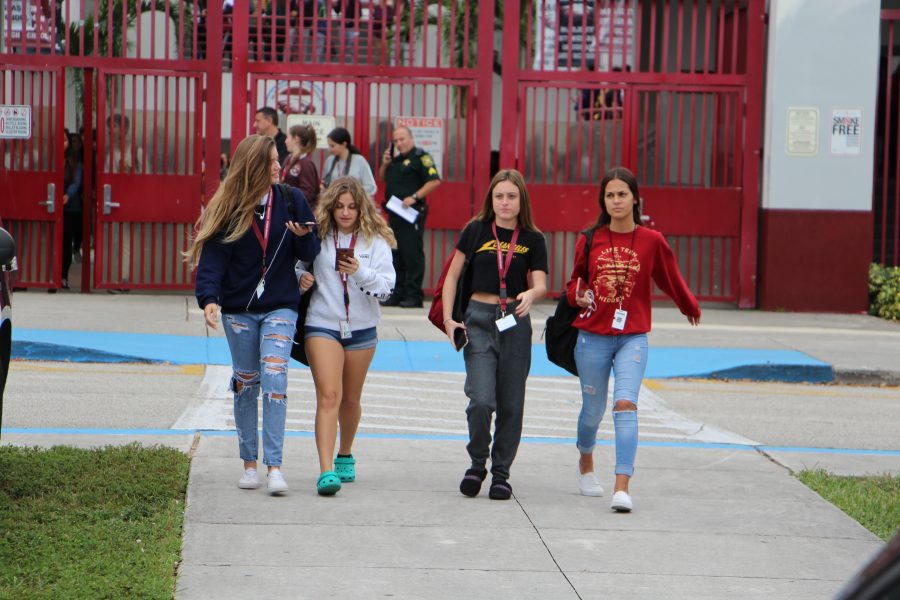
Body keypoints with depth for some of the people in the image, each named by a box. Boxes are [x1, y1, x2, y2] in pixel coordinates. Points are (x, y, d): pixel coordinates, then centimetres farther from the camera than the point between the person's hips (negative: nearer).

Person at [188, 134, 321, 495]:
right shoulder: (227, 208, -4)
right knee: (246, 384, 9)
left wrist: (303, 237, -20)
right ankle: (249, 463, 21)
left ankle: (274, 465, -13)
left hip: (280, 307, 0)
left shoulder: (291, 201, 0)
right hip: (238, 310, 1)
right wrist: (208, 298, -25)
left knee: (274, 379, -14)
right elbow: (212, 256, -10)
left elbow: (310, 254, 3)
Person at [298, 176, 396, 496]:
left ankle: (345, 455, 40)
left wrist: (360, 272, -26)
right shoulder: (318, 236, -1)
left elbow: (386, 286, -10)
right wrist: (300, 278, -11)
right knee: (328, 396, -15)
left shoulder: (375, 240, -2)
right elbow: (298, 268, 11)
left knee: (350, 399, 15)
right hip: (322, 325, -2)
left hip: (361, 328, 2)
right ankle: (326, 471, -21)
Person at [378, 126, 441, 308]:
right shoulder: (396, 160, 18)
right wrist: (385, 164, 7)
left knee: (412, 254, -9)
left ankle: (414, 296, -7)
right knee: (396, 255, 11)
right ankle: (397, 294, 17)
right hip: (395, 214, 9)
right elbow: (383, 180, 26)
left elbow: (435, 181, -16)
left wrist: (415, 197, -22)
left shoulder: (420, 157, -7)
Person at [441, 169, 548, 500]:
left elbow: (540, 284, -4)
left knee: (510, 404, 4)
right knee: (482, 400, -14)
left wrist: (530, 295, -28)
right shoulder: (476, 230, 3)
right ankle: (477, 464, 10)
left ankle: (501, 473, 19)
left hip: (515, 323, 1)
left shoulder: (533, 240, 4)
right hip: (478, 320, -1)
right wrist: (448, 319, 0)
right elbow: (452, 276, 8)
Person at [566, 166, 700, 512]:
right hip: (592, 337, 1)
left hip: (632, 338, -1)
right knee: (593, 409, 11)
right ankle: (586, 462, 43)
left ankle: (622, 488, -23)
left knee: (625, 404, -18)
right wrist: (579, 296, -6)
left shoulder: (651, 241, -1)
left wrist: (691, 309, 30)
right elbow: (575, 281, 16)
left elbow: (671, 280, 16)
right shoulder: (589, 241, 2)